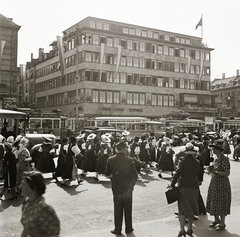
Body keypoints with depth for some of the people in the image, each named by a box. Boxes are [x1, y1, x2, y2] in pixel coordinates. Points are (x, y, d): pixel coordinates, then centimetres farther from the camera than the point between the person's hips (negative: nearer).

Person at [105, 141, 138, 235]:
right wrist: (132, 184, 5)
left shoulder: (111, 160, -8)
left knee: (117, 209, 14)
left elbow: (107, 173, 1)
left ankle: (118, 229, 19)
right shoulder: (129, 160, -15)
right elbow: (135, 175, -13)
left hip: (116, 188, 2)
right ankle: (128, 228, 25)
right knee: (128, 209, 15)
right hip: (127, 188, -1)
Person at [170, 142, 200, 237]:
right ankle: (190, 229, 22)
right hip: (194, 186, 3)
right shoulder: (196, 162, 3)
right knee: (191, 208, 14)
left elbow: (177, 173, -14)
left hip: (183, 186, -3)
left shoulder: (182, 160, -9)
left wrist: (172, 184, -10)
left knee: (183, 208, 3)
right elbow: (197, 174, 4)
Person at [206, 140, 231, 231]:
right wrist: (211, 170, -2)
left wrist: (215, 172, -23)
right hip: (214, 182, 9)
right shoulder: (216, 159, 7)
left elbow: (227, 173, -19)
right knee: (213, 202, 16)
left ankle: (222, 224, 15)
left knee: (221, 203, 1)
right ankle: (216, 220, 33)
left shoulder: (224, 160, -18)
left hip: (222, 183, -8)